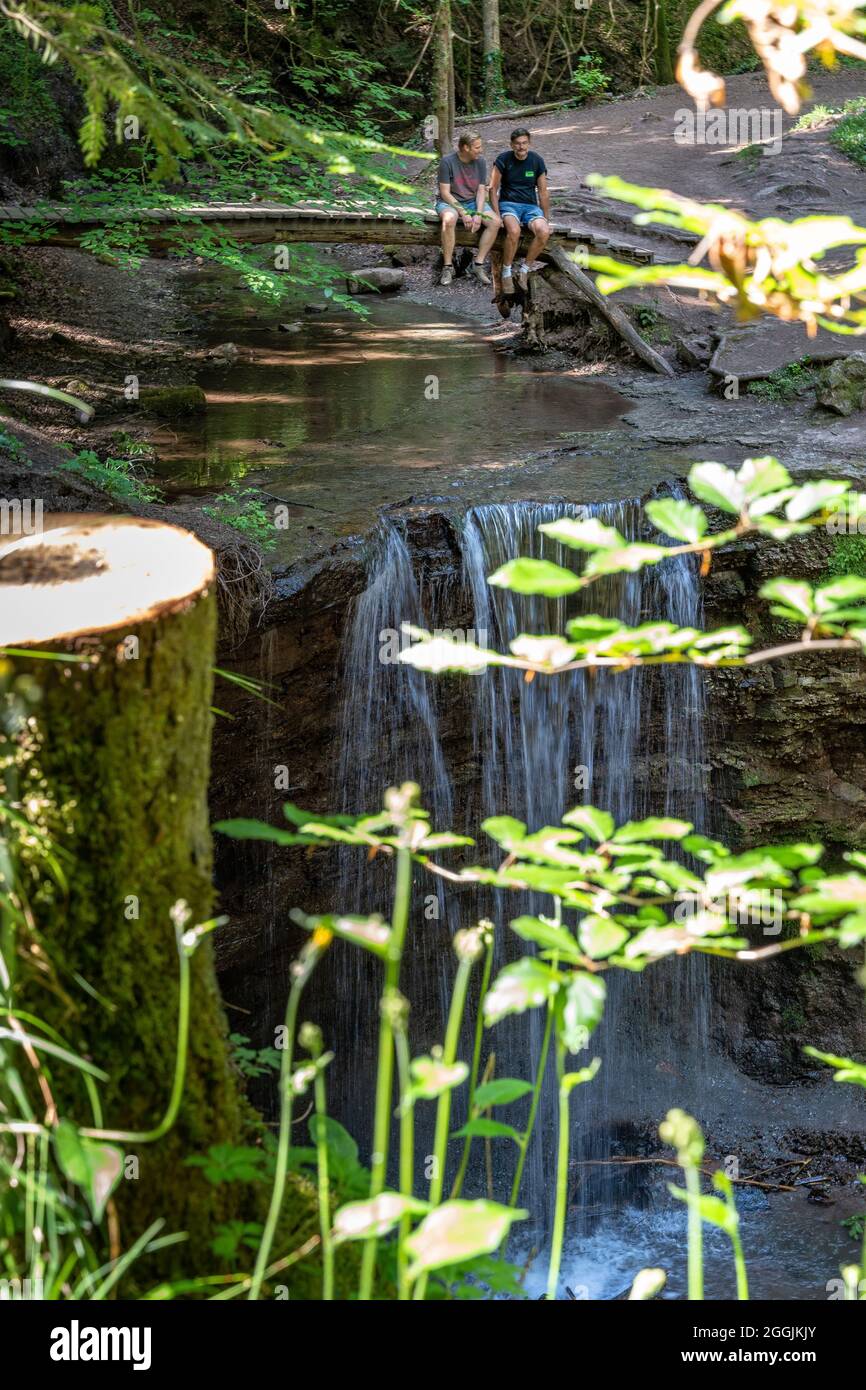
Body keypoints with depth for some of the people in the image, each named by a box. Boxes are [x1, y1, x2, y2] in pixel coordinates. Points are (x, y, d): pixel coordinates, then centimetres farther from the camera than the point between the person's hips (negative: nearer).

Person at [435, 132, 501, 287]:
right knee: (449, 220, -39)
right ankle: (448, 267, -27)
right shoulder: (447, 161, -15)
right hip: (449, 202, -5)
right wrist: (463, 213, -23)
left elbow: (481, 190, -1)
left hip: (473, 202, 5)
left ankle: (478, 264, -14)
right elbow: (445, 192, -15)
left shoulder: (480, 161, -1)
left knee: (495, 222, -21)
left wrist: (478, 214, -17)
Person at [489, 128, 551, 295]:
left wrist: (547, 220, 6)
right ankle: (506, 273, -16)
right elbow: (493, 189, -2)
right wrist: (497, 215, -11)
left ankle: (524, 269, -9)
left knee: (544, 232, -29)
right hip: (508, 204, -3)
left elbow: (543, 193, 8)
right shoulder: (503, 159, -5)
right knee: (514, 231, -36)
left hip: (530, 205, 3)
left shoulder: (537, 161, 2)